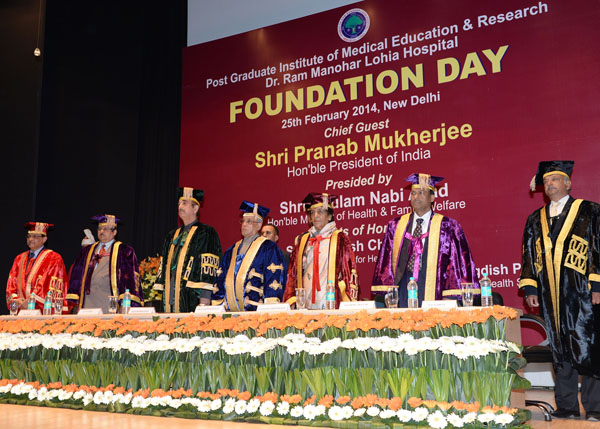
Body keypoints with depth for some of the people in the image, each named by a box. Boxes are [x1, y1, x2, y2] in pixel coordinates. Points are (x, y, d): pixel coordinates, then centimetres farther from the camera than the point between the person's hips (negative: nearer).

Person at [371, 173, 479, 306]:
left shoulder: (447, 227, 4)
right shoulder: (395, 226, 12)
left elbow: (456, 263, -1)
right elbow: (386, 262, 9)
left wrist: (450, 298, -9)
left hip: (433, 296, -2)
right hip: (402, 295, 2)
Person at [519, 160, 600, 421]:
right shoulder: (535, 220, 15)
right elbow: (529, 255, 15)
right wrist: (530, 288, 5)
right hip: (550, 296, 4)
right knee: (560, 350, 7)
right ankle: (566, 406, 14)